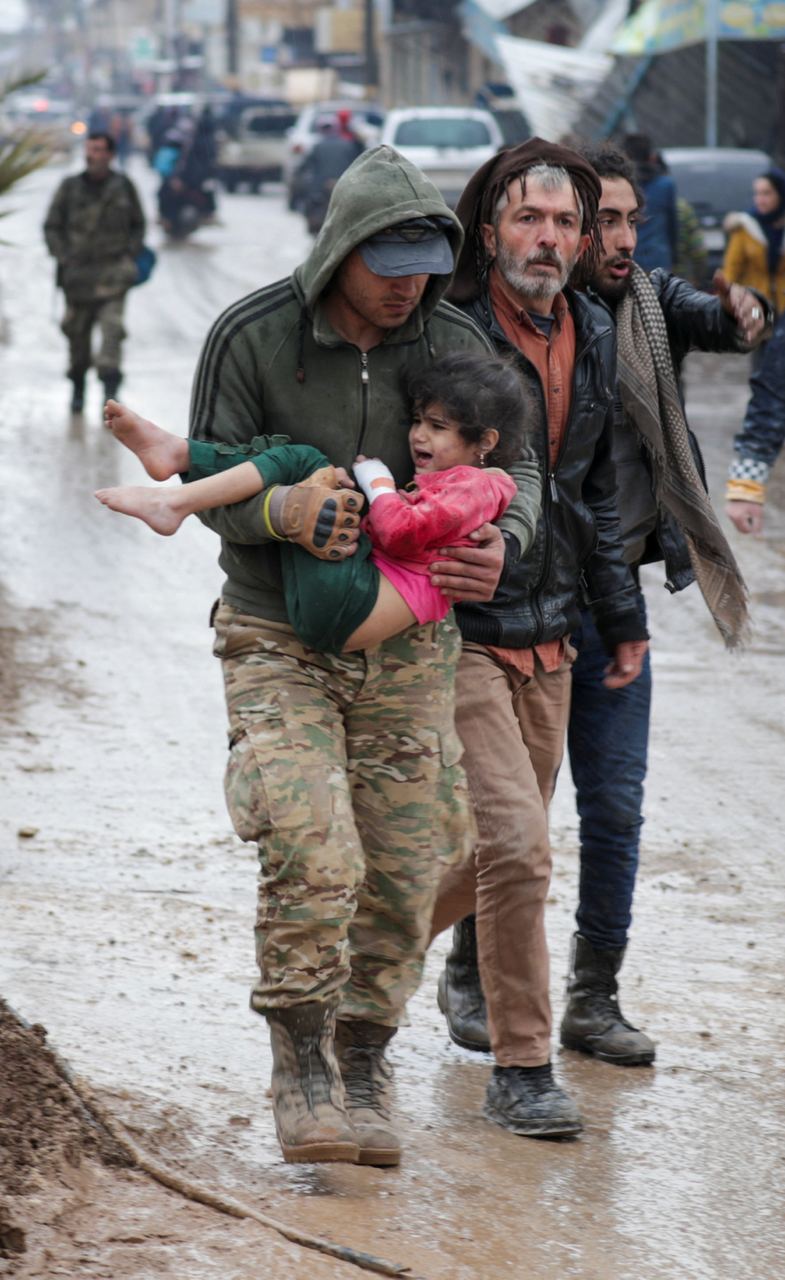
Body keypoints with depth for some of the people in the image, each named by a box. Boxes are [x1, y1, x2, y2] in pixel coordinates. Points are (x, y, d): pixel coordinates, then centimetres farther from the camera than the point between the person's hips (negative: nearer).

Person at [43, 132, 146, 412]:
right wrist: (63, 257, -3)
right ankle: (78, 387, 25)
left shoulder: (123, 187, 4)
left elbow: (138, 225, 15)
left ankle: (110, 384, -22)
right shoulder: (70, 187, 2)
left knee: (111, 325, -17)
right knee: (77, 331, 7)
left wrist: (129, 254, 3)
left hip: (113, 271, -1)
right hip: (78, 271, 1)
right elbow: (51, 227, 8)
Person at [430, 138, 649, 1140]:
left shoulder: (592, 335, 8)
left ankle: (465, 969, 44)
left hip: (547, 634, 7)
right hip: (457, 633, -7)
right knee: (515, 844, -14)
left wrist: (621, 617, 20)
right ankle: (521, 1068, -5)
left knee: (507, 847, 15)